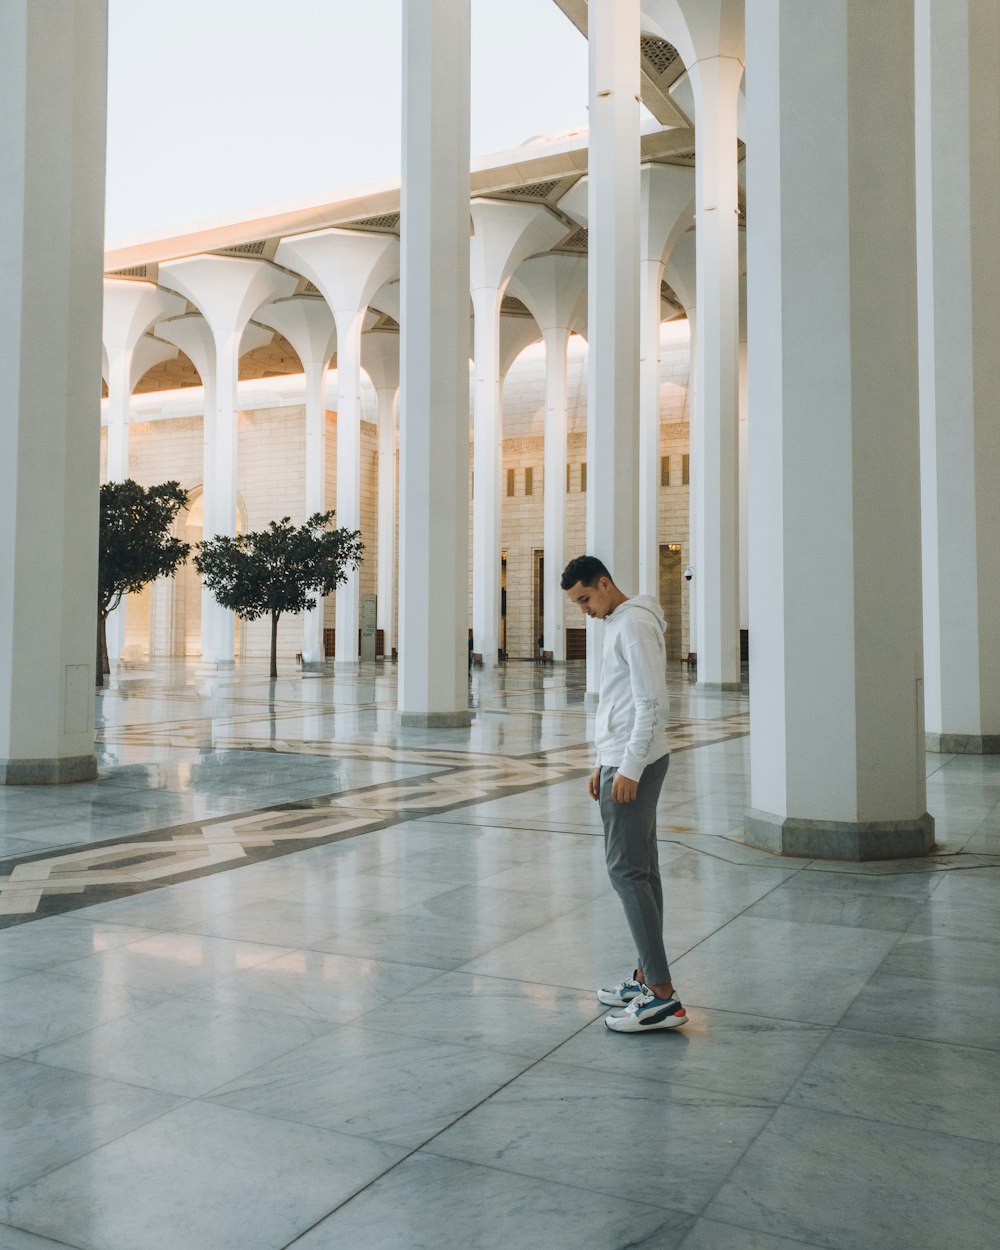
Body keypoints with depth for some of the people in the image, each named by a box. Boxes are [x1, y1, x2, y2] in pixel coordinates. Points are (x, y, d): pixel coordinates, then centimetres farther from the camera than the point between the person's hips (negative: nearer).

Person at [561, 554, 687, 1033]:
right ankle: (647, 978, 21)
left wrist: (629, 769, -21)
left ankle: (663, 997, -9)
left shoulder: (635, 624, -14)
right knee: (641, 869, 13)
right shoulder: (617, 624, 18)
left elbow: (652, 703, -21)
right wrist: (604, 763, 21)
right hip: (623, 761, 10)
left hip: (635, 765, -10)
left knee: (626, 870, -11)